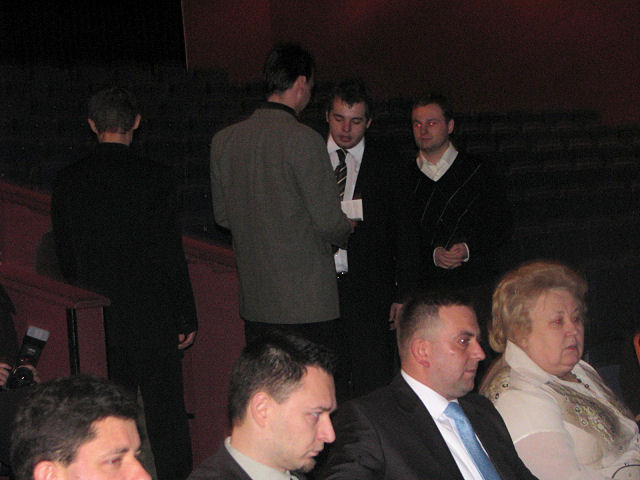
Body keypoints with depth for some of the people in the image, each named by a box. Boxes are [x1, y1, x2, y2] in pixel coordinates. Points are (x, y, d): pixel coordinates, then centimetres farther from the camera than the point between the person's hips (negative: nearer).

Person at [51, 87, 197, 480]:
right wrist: (187, 318, -4)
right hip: (151, 315, -3)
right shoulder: (156, 177, -11)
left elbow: (65, 257, 5)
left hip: (96, 318, 4)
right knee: (166, 415, 6)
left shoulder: (68, 181, -1)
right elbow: (171, 255, -11)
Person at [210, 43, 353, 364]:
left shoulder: (223, 140, 4)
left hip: (253, 300, 6)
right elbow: (328, 222, -12)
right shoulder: (304, 140, -14)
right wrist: (346, 230, 10)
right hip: (308, 301, -6)